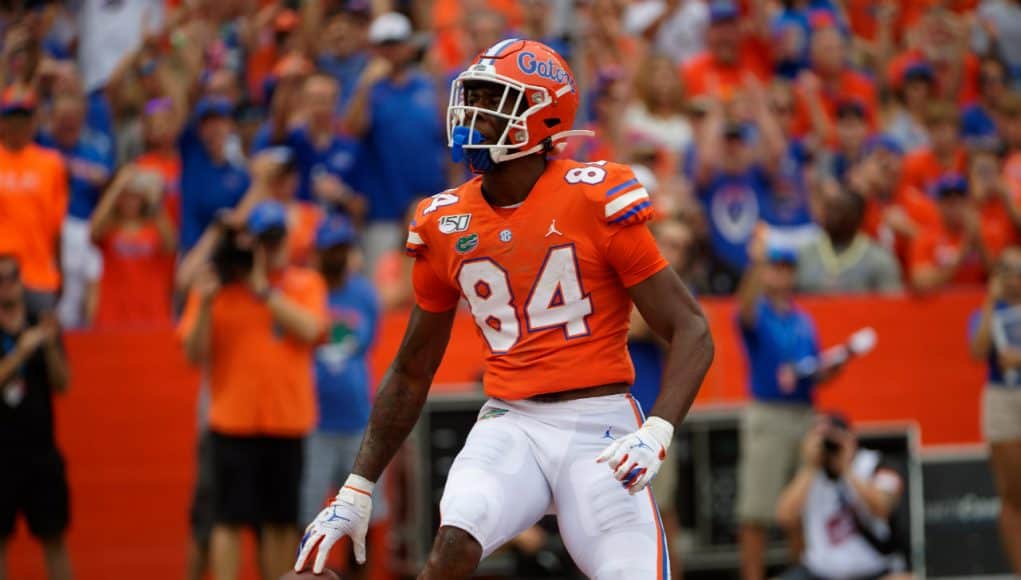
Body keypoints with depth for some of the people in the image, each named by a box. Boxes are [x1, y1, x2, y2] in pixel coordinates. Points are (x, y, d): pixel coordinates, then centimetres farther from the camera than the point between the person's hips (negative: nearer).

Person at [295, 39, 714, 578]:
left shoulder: (597, 199, -7)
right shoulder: (444, 224, 7)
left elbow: (690, 331, -5)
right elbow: (411, 371, 19)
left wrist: (656, 434, -22)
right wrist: (356, 492, 17)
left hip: (598, 426, -2)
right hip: (509, 426, 2)